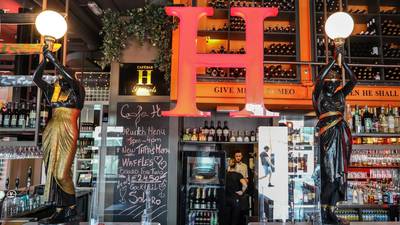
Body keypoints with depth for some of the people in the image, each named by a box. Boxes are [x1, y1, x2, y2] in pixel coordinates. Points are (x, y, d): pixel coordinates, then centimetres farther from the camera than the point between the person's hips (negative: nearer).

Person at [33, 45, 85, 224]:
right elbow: (36, 78, 10)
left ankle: (72, 208, 5)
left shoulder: (77, 92, -1)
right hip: (52, 133, 7)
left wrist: (53, 60, -11)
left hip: (67, 133, -6)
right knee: (52, 172, 4)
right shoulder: (53, 91, 15)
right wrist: (45, 60, 1)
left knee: (61, 173, -12)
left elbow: (71, 77, -19)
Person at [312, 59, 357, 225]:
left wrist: (343, 62, 9)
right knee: (330, 173, -10)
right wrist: (333, 61, -3)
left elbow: (353, 80, 14)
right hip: (328, 136, -6)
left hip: (342, 135, 6)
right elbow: (319, 79, -12)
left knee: (339, 173, 2)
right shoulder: (319, 95, 4)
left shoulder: (340, 95, 18)